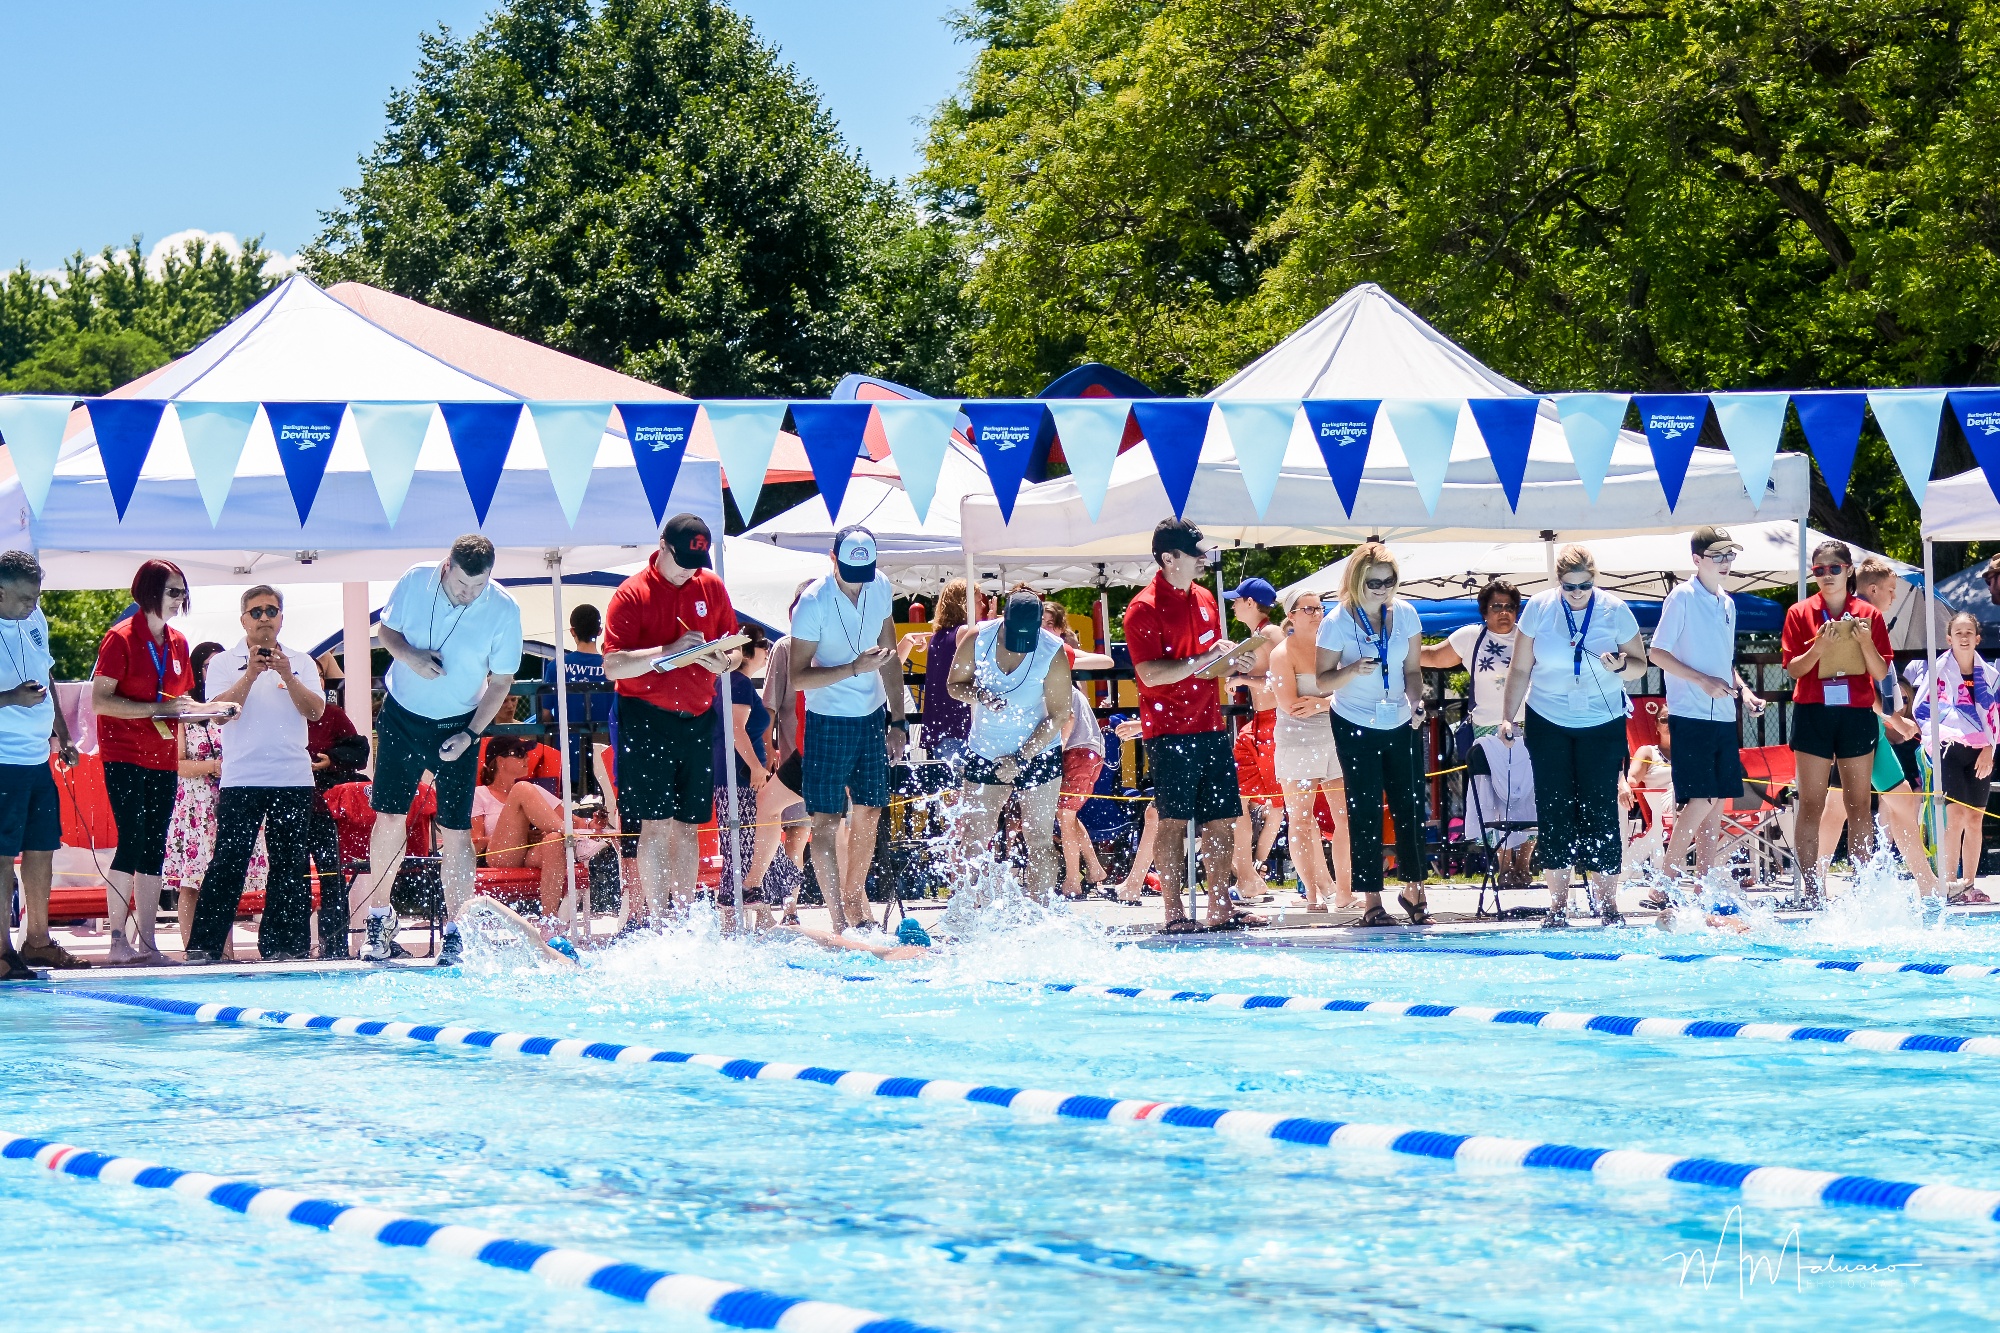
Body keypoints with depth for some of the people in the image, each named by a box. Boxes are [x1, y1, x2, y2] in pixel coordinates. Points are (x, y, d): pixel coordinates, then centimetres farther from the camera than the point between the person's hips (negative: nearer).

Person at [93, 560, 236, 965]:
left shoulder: (178, 643, 12)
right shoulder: (121, 638, -8)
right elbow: (100, 701, -15)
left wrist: (208, 710, 1)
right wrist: (158, 709, -21)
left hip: (163, 757, 7)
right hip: (124, 756, -7)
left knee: (154, 848, 5)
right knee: (132, 842, -12)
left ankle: (146, 941, 6)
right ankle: (118, 940, -9)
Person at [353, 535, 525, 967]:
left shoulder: (503, 610, -16)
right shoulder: (415, 582, -12)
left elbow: (501, 680, -8)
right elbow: (386, 629, 3)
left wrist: (470, 734, -16)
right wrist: (409, 655, -19)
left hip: (457, 727, -1)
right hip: (402, 716, 2)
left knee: (455, 830, -5)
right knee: (389, 817, 3)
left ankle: (454, 932, 3)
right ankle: (380, 918, 20)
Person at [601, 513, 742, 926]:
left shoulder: (711, 587, 9)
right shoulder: (632, 595, -7)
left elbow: (734, 650, 17)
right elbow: (612, 666, -15)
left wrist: (721, 661, -6)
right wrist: (669, 651, -24)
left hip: (698, 718, 5)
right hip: (646, 720, -4)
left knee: (688, 826, 7)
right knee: (657, 825, -6)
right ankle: (659, 923, -4)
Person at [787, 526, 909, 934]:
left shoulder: (881, 589, 0)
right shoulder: (813, 603, -19)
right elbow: (798, 677, -19)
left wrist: (898, 720, 9)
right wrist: (855, 668, -28)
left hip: (872, 717, 6)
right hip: (828, 721, -6)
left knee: (869, 813, 11)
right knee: (826, 820, -7)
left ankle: (856, 901, 27)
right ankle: (839, 920, -9)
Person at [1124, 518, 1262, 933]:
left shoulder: (1205, 599, 16)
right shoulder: (1144, 608, -9)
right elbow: (1151, 673, -18)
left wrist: (1232, 662, 7)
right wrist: (1203, 660, -24)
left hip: (1210, 725, 7)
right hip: (1169, 730, -7)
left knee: (1222, 820, 6)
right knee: (1174, 821, -6)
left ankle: (1220, 907, 12)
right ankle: (1174, 913, -2)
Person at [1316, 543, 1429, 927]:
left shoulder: (1405, 614, -3)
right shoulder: (1336, 623, -13)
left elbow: (1412, 669, 6)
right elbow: (1322, 682, -12)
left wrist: (1416, 701, -13)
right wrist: (1353, 670, -31)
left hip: (1400, 724, 3)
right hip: (1355, 726, -3)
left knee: (1409, 807, 2)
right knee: (1365, 812, -2)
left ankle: (1413, 889, 15)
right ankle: (1371, 902, 2)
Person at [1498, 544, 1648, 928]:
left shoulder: (1615, 611, -6)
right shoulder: (1539, 608, -4)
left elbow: (1640, 666, 0)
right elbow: (1520, 669, 3)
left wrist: (1621, 665, -22)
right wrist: (1507, 716, -3)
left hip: (1603, 724, -1)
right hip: (1548, 723, 1)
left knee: (1600, 811, -4)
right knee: (1554, 811, 0)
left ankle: (1608, 903, 2)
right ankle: (1558, 903, 7)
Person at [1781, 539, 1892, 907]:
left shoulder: (1868, 615, 6)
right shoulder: (1800, 613, 3)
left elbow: (1881, 672, 4)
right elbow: (1792, 669, -1)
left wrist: (1866, 642, -13)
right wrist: (1818, 648, -19)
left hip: (1857, 714, 1)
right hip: (1813, 713, -1)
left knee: (1859, 804, 2)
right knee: (1811, 804, -3)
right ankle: (1810, 887, -3)